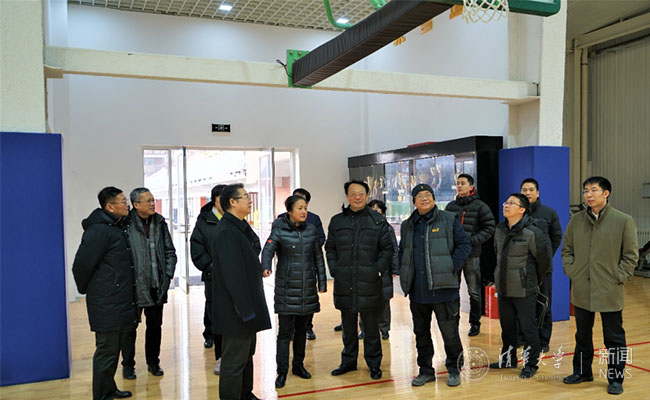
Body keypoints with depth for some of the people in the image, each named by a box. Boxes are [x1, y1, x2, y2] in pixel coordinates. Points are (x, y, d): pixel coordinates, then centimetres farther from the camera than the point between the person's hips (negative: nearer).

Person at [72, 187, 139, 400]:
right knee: (107, 350, 1)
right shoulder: (99, 230, -18)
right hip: (106, 304, -9)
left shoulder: (118, 227, 12)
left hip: (121, 301, 9)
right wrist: (86, 290, -3)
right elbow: (82, 263, -18)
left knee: (114, 347, 19)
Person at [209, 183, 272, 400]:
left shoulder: (241, 228, 11)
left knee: (246, 353, 22)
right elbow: (233, 274, -25)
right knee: (235, 359, 1)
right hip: (235, 309, -11)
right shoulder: (226, 232, -21)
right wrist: (245, 309, -23)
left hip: (247, 305, 11)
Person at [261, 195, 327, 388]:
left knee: (301, 328, 14)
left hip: (307, 288, 4)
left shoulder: (311, 230, 5)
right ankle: (282, 371, 8)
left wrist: (322, 282, 8)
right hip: (286, 288, -4)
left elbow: (318, 258, 10)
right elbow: (268, 249, -21)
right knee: (285, 331, -2)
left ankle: (298, 365, 29)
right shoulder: (279, 230, -6)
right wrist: (266, 267, -41)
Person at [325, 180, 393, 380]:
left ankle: (374, 364, 20)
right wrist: (334, 270, 2)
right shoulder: (336, 221, 9)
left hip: (369, 283, -2)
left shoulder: (378, 220, 2)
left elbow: (387, 248, 3)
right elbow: (330, 249, 13)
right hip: (344, 284, 3)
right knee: (348, 326, 15)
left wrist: (378, 270, -6)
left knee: (371, 326, 7)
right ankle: (348, 361, 29)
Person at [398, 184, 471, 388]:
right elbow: (402, 252, 21)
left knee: (449, 332, 3)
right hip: (417, 290, 5)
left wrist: (452, 268, -11)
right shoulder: (407, 226, 13)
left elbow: (464, 244, -2)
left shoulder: (449, 220, -1)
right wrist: (404, 275, 8)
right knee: (421, 332, 13)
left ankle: (454, 370, 22)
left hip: (443, 288, -4)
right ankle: (425, 370, 27)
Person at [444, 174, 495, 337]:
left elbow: (489, 228, -4)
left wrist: (472, 240, -14)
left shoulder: (480, 206, -1)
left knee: (474, 292, 5)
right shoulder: (450, 206, 11)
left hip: (471, 255, -4)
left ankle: (475, 323, 19)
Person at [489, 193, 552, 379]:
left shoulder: (532, 233, -16)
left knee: (528, 327, 3)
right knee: (507, 325, 17)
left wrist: (534, 279, 5)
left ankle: (531, 363, 18)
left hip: (524, 290, -6)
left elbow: (544, 259, -6)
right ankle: (508, 358, 33)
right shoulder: (500, 230, 4)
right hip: (503, 288, 7)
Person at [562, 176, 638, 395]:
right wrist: (571, 271, 1)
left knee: (614, 338, 8)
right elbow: (567, 249, 12)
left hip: (610, 292, -4)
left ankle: (615, 379, 24)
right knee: (582, 335, 17)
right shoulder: (576, 220, 4)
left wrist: (618, 278, -9)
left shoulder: (624, 221, -7)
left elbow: (631, 255, -3)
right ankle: (582, 371, 33)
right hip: (581, 290, 4)